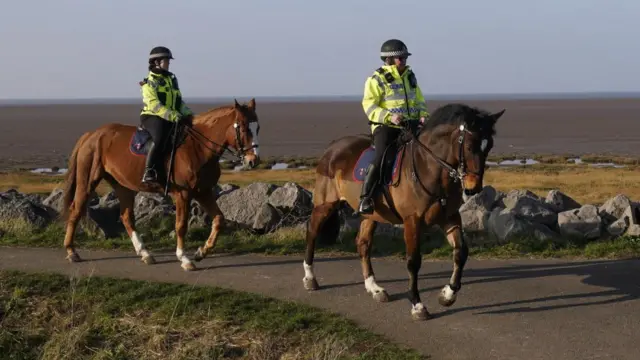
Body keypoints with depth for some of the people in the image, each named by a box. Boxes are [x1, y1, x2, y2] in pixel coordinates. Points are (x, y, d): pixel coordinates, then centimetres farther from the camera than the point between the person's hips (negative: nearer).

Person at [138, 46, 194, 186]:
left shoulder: (172, 79, 19)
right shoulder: (149, 82, -4)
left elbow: (179, 101, 21)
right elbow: (154, 105, -16)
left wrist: (188, 114, 2)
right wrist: (173, 116, -27)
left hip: (171, 119, 8)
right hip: (152, 117, -8)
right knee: (160, 138, -34)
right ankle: (149, 173, -34)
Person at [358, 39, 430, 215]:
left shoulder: (410, 77, 16)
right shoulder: (377, 80, -3)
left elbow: (419, 101, 22)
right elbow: (369, 105, -9)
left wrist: (423, 115, 0)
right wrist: (389, 116, -23)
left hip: (410, 125, 7)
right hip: (385, 126, -6)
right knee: (381, 157, -26)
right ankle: (365, 198, -22)